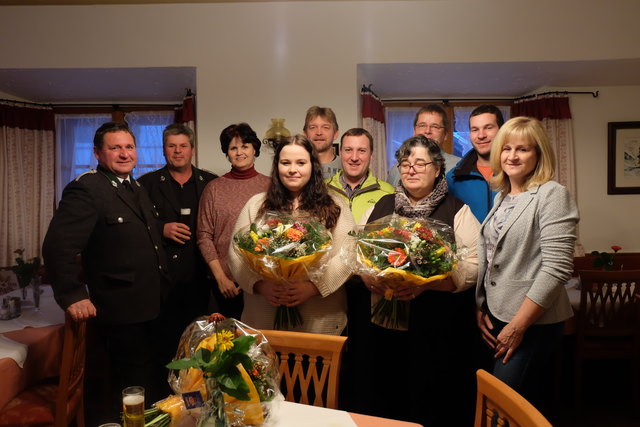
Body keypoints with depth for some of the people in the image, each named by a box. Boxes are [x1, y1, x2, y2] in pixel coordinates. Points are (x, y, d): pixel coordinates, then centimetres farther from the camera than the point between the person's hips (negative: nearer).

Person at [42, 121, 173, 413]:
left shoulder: (136, 188, 12)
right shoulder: (85, 189, -16)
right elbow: (57, 247, -23)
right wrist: (72, 297, -22)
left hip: (152, 308, 8)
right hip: (123, 313, -8)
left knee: (157, 381, 23)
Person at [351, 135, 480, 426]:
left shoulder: (457, 211, 2)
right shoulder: (380, 206, 12)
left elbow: (472, 267, -6)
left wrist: (425, 284, -19)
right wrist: (365, 274, -8)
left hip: (434, 330, -2)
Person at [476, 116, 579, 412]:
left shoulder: (552, 194, -11)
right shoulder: (501, 198, 10)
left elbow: (556, 268, -18)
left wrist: (518, 326, -17)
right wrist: (481, 308, 7)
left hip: (534, 322, -7)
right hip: (496, 317, 7)